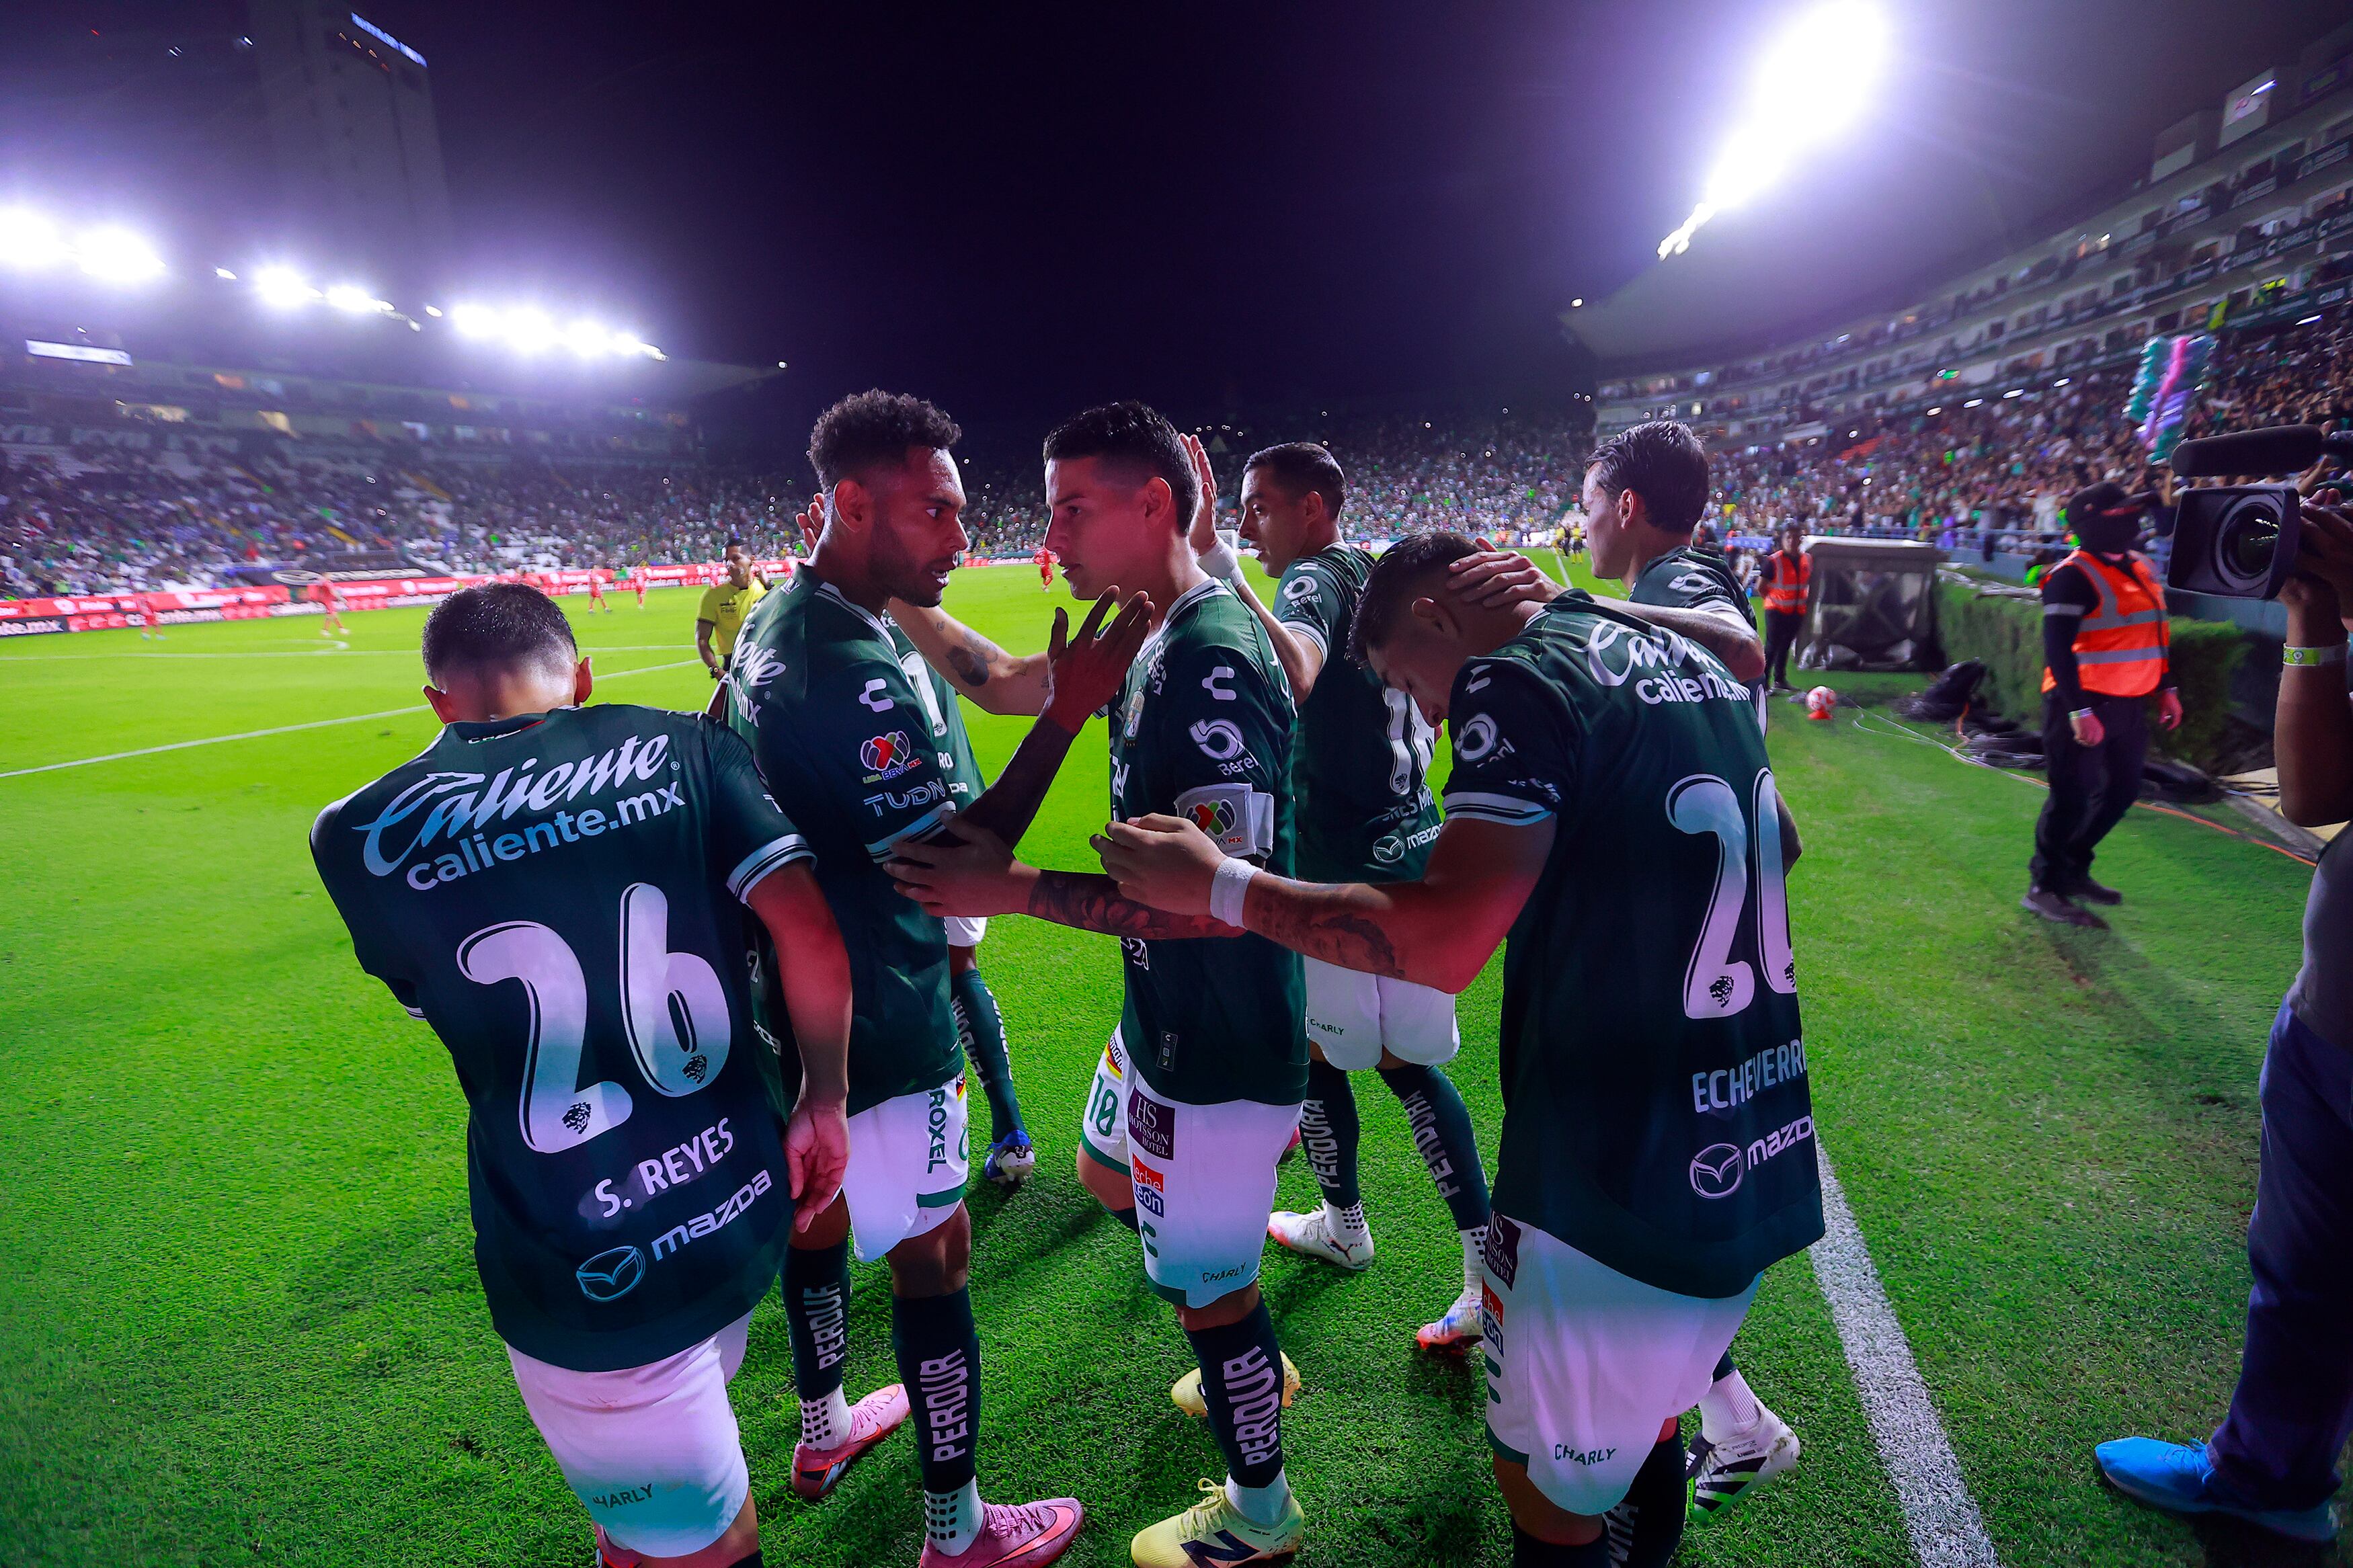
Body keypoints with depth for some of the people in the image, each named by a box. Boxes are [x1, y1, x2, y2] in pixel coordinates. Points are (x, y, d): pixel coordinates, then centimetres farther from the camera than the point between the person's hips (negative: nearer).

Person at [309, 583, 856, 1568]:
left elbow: (429, 996, 12)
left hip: (591, 1283, -2)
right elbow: (813, 935, -13)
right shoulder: (680, 747, -6)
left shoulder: (362, 834, -6)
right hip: (747, 1213, 3)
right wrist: (822, 1103, -1)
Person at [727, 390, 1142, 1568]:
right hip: (878, 1029, -10)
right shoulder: (857, 671, -29)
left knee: (819, 1207, 26)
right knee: (932, 1253, 7)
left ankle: (824, 1428, 51)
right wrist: (1066, 716, -32)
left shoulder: (776, 623, 3)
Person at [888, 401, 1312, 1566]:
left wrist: (1019, 889, -29)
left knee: (1206, 1287, 11)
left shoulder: (1211, 660, -27)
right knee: (1112, 1178, 30)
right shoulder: (1161, 639, 3)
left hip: (1220, 1049, -10)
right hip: (1162, 1018, 10)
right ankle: (1253, 1369, 54)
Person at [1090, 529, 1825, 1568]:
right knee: (1643, 1438, 29)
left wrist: (1215, 885, -18)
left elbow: (1442, 942, -26)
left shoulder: (1519, 679, -17)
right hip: (1764, 1170, 9)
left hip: (1621, 1203, -8)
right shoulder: (1690, 662, 10)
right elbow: (1780, 847, 25)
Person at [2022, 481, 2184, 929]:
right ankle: (2043, 886, 5)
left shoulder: (2138, 566, 14)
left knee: (2122, 790, 14)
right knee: (2073, 796, -6)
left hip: (2129, 704, 9)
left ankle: (2073, 869, 27)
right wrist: (2079, 710, -24)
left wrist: (2166, 688, 20)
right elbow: (2058, 648, -20)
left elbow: (2152, 635, 22)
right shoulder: (2073, 576, -15)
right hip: (2084, 703, -9)